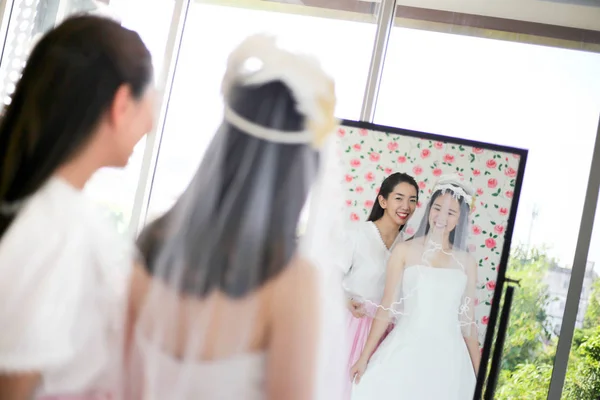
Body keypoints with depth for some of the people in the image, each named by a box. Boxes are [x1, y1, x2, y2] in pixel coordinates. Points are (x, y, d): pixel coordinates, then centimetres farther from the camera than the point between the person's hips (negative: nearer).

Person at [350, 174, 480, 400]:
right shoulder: (404, 251, -1)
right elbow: (387, 307, -2)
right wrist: (365, 357, -3)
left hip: (447, 356, 2)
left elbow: (468, 319, 10)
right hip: (406, 351, -2)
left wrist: (478, 371, 11)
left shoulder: (467, 262, 5)